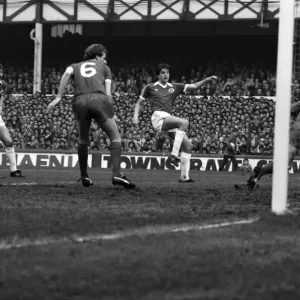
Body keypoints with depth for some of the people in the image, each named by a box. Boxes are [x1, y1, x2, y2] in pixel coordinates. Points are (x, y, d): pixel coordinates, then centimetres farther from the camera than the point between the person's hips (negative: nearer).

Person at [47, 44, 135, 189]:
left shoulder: (75, 66, 30)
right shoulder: (104, 67, 27)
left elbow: (67, 73, 4)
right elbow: (108, 93, 14)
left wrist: (58, 97, 0)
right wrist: (110, 112, 18)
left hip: (79, 101, 2)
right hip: (98, 99, -2)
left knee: (83, 140, 24)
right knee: (115, 138, 5)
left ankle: (84, 177, 22)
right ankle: (117, 174, -13)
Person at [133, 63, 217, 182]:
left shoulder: (174, 87, 20)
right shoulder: (150, 87, 12)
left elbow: (194, 86, 15)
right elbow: (139, 102, 20)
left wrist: (207, 80, 0)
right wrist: (135, 116, 4)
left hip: (169, 120, 6)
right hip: (159, 117, -6)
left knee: (188, 145, -2)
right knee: (184, 122, -31)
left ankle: (184, 176, 1)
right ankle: (174, 155, -34)